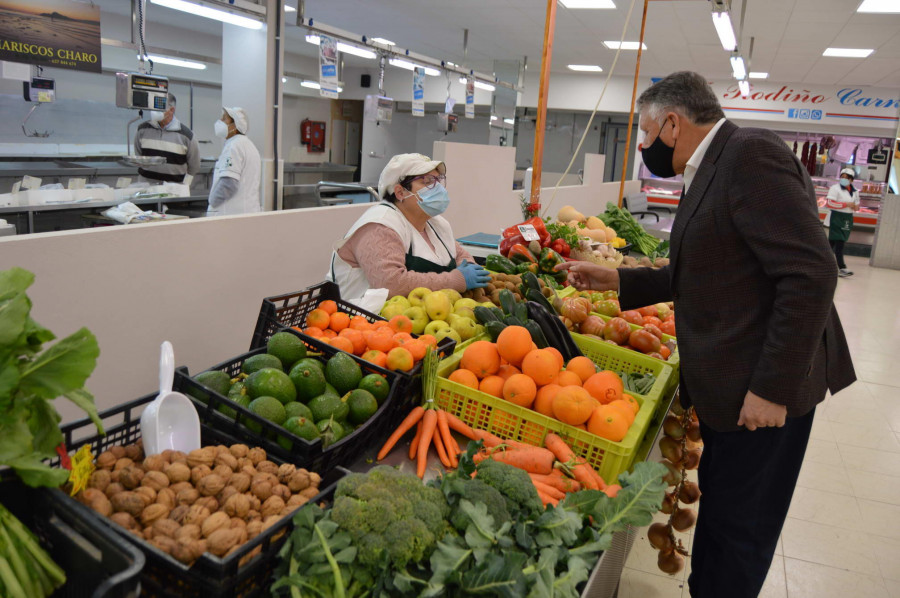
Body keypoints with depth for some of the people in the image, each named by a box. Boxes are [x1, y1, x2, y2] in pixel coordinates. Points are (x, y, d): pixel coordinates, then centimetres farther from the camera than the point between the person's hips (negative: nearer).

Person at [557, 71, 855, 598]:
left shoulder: (751, 154, -18)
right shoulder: (712, 169, 12)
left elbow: (811, 274, -24)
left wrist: (773, 388, -23)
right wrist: (616, 280, 12)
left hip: (766, 391, -9)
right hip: (727, 383, 9)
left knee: (736, 528, 6)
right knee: (718, 510, 21)